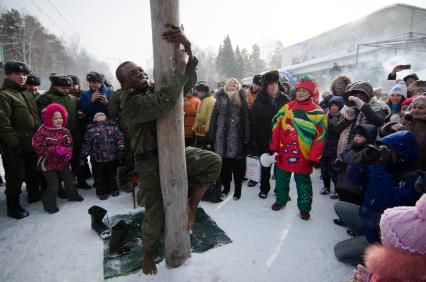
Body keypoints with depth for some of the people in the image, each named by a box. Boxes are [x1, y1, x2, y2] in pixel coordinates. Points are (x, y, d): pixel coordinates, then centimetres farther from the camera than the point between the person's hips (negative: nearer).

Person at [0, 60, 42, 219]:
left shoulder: (27, 94, 15)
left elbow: (36, 117, 19)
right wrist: (14, 144, -21)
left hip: (33, 143, 8)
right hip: (16, 146, -8)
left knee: (34, 172, 20)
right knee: (16, 177, 2)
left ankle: (34, 195, 38)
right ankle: (13, 207, 15)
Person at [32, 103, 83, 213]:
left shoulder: (65, 131, -2)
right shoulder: (43, 131, -17)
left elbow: (69, 144, 5)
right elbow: (39, 148, -20)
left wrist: (68, 153, -15)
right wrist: (56, 150, -29)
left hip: (63, 162, 5)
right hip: (49, 163, -5)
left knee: (69, 179, 18)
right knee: (53, 185, -1)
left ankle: (72, 195, 42)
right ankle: (49, 204, 20)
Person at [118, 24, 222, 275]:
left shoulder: (156, 89, 3)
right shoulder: (132, 102, -20)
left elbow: (188, 80, -5)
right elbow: (165, 102, -40)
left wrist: (188, 48, -22)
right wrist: (180, 68, -28)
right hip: (151, 162, -6)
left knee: (213, 161, -14)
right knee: (156, 215, 5)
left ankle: (192, 205, 4)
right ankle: (148, 253, 37)